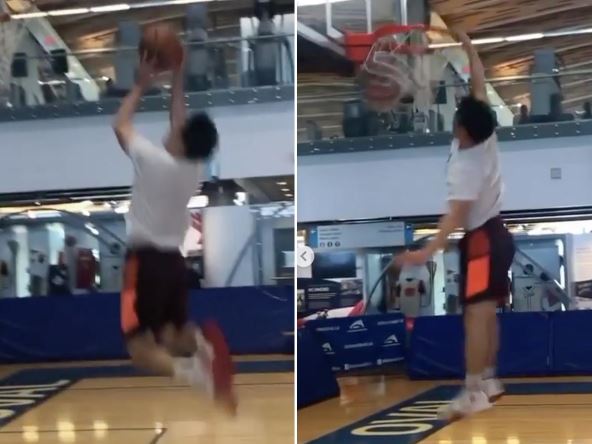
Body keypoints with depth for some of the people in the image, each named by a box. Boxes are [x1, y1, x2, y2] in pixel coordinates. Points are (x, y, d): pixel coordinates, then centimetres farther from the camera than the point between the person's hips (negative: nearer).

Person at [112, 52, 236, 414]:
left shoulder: (155, 160, -15)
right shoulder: (198, 168, 2)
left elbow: (120, 125, 0)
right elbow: (181, 123, 19)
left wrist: (142, 85, 9)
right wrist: (178, 81, 23)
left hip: (146, 260, -6)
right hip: (174, 260, 6)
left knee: (141, 348, -8)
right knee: (174, 338, 16)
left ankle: (189, 370, -38)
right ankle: (202, 345, -20)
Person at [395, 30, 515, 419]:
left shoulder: (465, 166, -23)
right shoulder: (487, 136, -3)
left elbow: (457, 215, -32)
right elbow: (481, 88, 8)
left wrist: (428, 251, -37)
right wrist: (469, 47, 17)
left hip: (481, 239, -9)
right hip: (496, 233, 9)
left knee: (477, 314, -12)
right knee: (488, 312, 13)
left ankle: (474, 392, -16)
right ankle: (489, 380, 17)